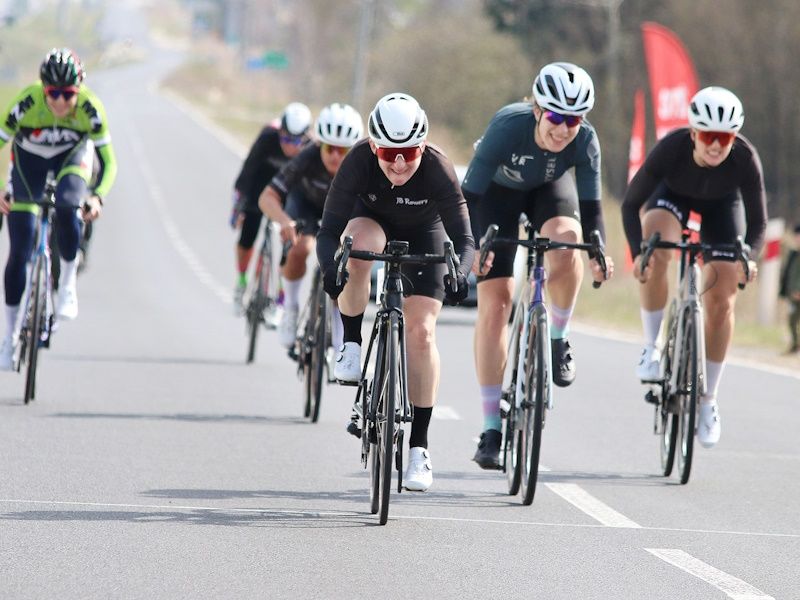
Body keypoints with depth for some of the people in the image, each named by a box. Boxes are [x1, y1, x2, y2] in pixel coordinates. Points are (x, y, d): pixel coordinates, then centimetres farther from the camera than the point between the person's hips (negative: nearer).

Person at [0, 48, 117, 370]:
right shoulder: (27, 102, -33)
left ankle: (67, 284, -11)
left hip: (72, 156, 0)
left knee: (67, 206, -34)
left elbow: (108, 161, -25)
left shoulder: (90, 108, -31)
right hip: (29, 158, 0)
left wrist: (97, 196, -43)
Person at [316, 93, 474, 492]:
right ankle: (351, 346, -16)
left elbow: (463, 238, -33)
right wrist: (329, 267, -52)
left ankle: (419, 447, -5)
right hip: (371, 220, 1)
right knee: (359, 247, -37)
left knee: (422, 331, -13)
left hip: (423, 234, 0)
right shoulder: (359, 162, -33)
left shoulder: (438, 170, -35)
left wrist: (460, 272, -53)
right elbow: (329, 230, -32)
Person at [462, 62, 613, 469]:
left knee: (566, 240, -34)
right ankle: (491, 429, -5)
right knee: (494, 301, -10)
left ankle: (558, 339, -7)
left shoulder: (585, 141, -30)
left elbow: (590, 204, -25)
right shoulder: (508, 127, -37)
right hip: (498, 191, -2)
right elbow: (470, 193, -37)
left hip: (549, 188, 2)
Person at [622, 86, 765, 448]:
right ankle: (652, 349, -15)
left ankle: (708, 400, 9)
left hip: (722, 204, 1)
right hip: (673, 194, -1)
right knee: (654, 254, -33)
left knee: (721, 301, -7)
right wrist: (637, 252, -43)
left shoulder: (745, 159, -36)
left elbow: (756, 221, -24)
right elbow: (630, 205, -29)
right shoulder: (670, 149, -38)